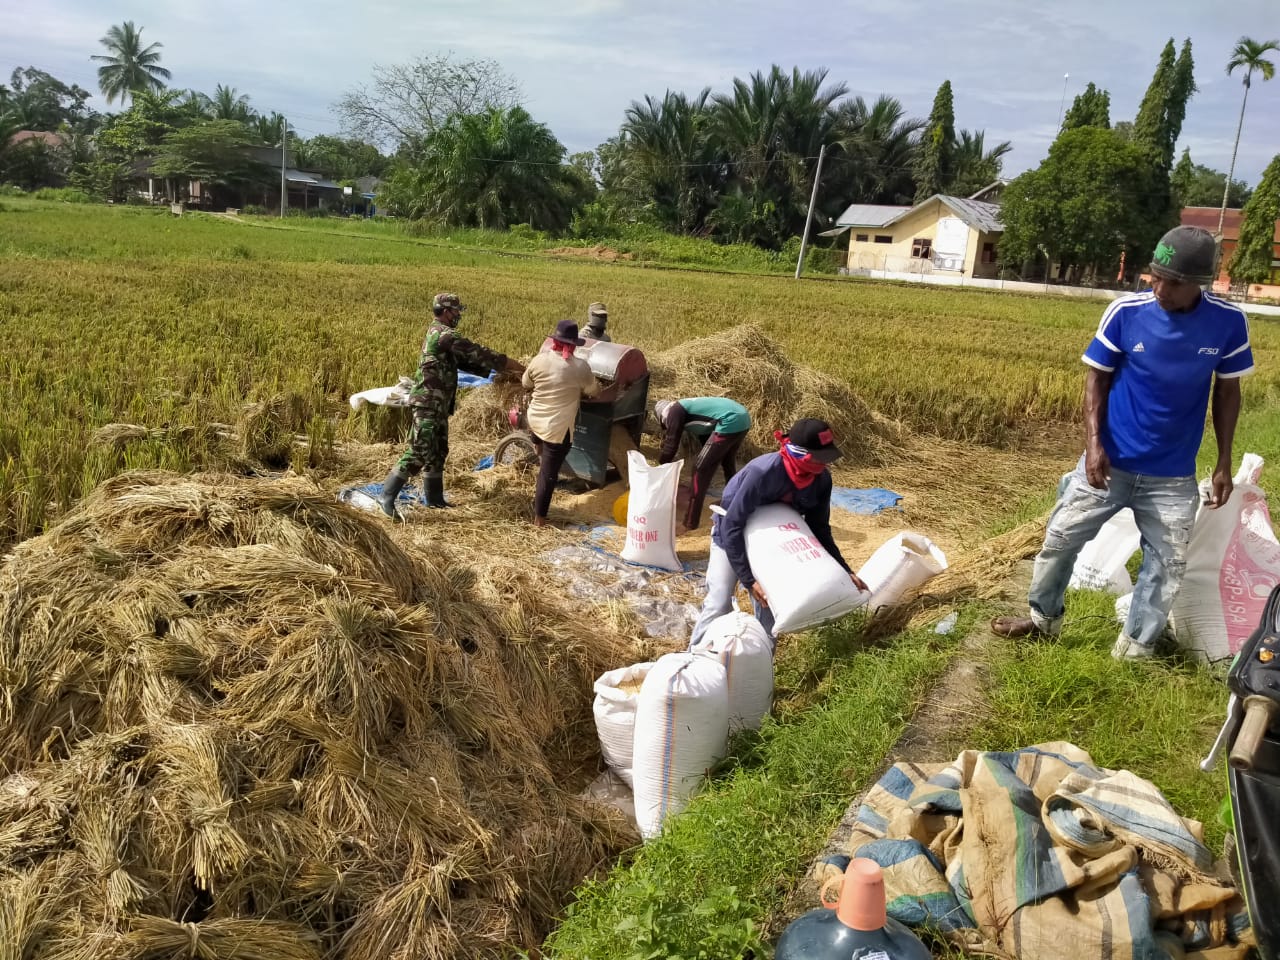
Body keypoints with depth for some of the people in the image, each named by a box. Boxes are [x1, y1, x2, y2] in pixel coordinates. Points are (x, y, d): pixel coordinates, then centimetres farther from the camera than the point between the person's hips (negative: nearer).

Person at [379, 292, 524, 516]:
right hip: (428, 405, -11)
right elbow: (478, 354, -17)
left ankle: (434, 498, 25)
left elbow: (467, 361, 17)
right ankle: (387, 496, -5)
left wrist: (501, 369, 9)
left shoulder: (437, 334, 18)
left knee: (438, 453, 15)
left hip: (438, 405, 11)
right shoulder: (445, 334, -15)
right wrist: (517, 367, -11)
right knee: (419, 454, -10)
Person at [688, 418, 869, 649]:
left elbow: (819, 529, -7)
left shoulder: (821, 479, -20)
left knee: (770, 608, 2)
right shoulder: (762, 473, -38)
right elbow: (732, 526, -34)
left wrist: (844, 571, -15)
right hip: (732, 537, -5)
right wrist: (748, 579, -36)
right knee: (719, 604, -13)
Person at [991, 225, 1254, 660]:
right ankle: (1044, 618, 30)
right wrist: (1093, 443, -15)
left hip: (1173, 476, 1)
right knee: (1061, 538, 7)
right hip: (1110, 462, -1)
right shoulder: (1125, 312, -14)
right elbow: (1096, 377, -4)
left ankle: (1135, 649, 25)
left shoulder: (1228, 322, -11)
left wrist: (1223, 462, 1)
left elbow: (1227, 390, 2)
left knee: (1169, 564, 7)